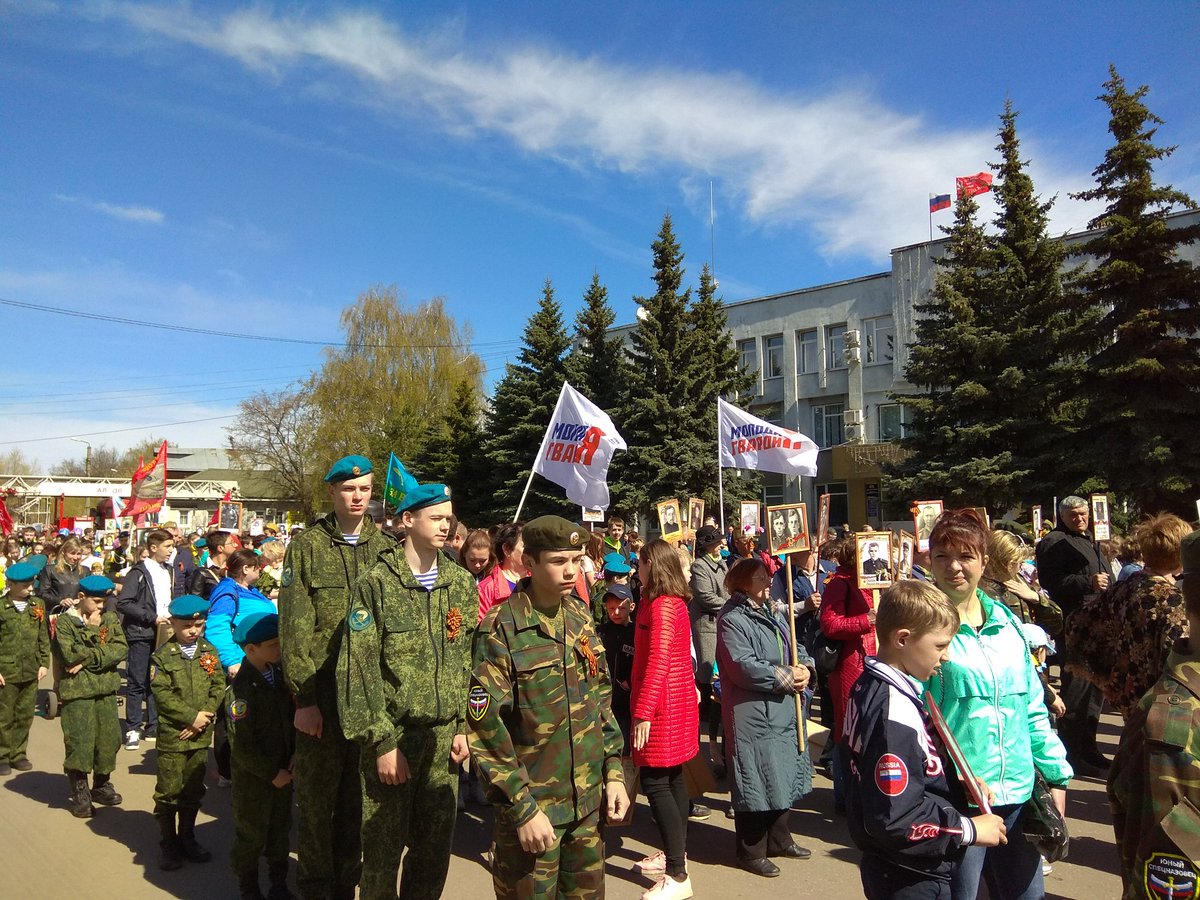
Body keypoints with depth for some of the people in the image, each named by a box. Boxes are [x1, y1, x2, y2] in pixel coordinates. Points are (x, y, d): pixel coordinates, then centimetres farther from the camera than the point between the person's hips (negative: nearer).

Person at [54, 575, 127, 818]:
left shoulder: (110, 619, 7)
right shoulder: (65, 622, -3)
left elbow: (121, 650, -5)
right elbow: (70, 655, -16)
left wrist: (88, 660, -13)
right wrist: (93, 632, -14)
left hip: (106, 688, 4)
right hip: (76, 690, -4)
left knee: (109, 738, 6)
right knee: (79, 741, -2)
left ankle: (101, 785, 25)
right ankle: (79, 793, 13)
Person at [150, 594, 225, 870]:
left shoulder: (210, 652, 4)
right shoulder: (163, 656, -6)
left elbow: (219, 687, 1)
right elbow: (162, 694, -13)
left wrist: (205, 717, -12)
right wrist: (191, 717, -16)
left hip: (201, 735, 4)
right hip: (172, 736, -3)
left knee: (193, 791, 14)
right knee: (169, 792, 5)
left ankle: (187, 838, 29)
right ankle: (168, 843, 21)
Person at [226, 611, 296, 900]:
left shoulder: (279, 675, -1)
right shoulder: (240, 688, -22)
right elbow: (241, 746, -21)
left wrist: (294, 756, -2)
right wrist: (271, 773, -16)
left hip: (283, 771, 6)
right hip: (253, 776, -6)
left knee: (281, 830, 18)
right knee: (251, 835, 11)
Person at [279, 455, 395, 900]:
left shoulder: (387, 548, 5)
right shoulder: (307, 546, -2)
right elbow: (294, 627, -5)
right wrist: (303, 698, -10)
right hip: (322, 696, -2)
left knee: (357, 800, 14)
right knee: (316, 801, 8)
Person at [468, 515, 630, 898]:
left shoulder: (581, 619, 3)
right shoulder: (500, 631, -16)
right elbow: (484, 728, -17)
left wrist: (613, 772, 6)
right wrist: (523, 808, -16)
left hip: (588, 802, 6)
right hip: (531, 806, -5)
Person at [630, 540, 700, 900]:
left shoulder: (660, 606, -18)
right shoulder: (675, 602, 10)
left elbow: (657, 662, -24)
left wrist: (643, 713, -24)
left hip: (662, 705, -10)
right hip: (676, 699, 10)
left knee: (655, 782, -6)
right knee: (672, 778, 17)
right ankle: (675, 854, 28)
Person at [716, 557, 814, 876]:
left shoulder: (774, 615, 13)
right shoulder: (732, 621, -16)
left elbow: (797, 649, 15)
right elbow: (743, 667, -24)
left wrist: (805, 667, -7)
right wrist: (786, 677, -18)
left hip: (783, 713, 9)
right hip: (752, 716, -9)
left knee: (781, 777, 19)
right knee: (755, 781, 1)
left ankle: (779, 840, 36)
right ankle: (751, 852, 17)